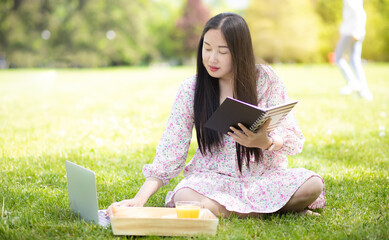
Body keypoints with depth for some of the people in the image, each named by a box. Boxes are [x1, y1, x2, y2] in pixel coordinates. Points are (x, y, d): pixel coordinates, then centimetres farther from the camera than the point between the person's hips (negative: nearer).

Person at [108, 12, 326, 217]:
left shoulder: (265, 79, -4)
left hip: (265, 176, 0)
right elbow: (170, 154, -4)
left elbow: (294, 140, -4)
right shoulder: (191, 89, -3)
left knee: (312, 184, -30)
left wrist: (265, 142, -27)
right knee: (184, 198, -34)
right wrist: (140, 199, -17)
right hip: (214, 178, 1)